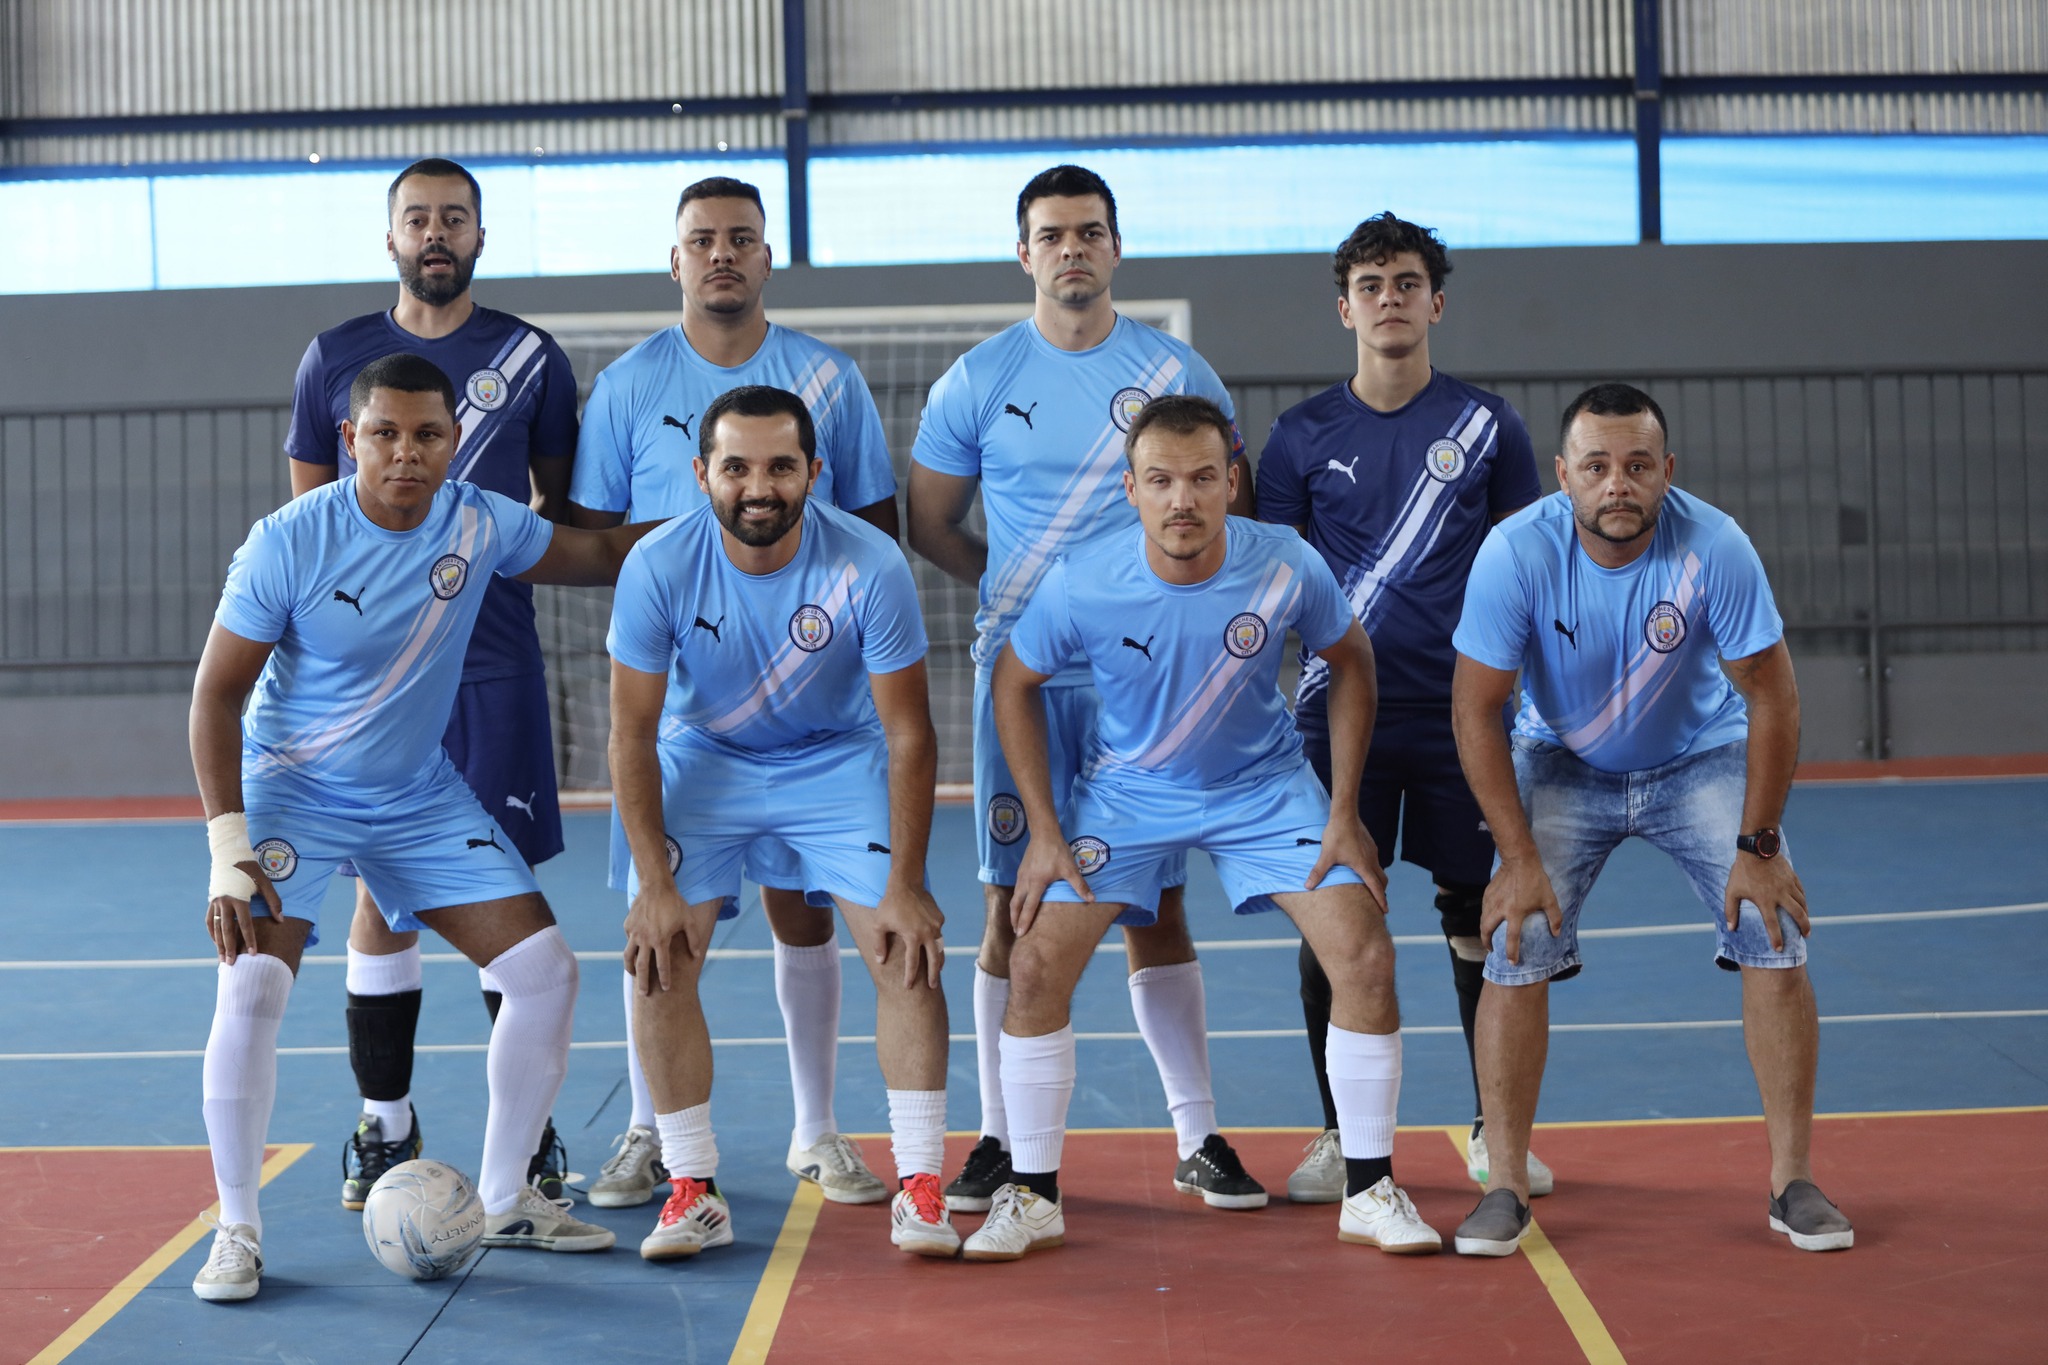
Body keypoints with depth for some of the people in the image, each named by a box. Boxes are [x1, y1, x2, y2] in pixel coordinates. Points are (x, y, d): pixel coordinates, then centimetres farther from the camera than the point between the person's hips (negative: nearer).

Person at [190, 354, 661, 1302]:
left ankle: (501, 1200, 14)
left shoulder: (480, 525, -9)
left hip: (421, 796, 4)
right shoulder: (288, 542, -20)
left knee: (547, 970, -3)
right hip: (292, 789, -4)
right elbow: (216, 695, -14)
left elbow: (598, 555, 11)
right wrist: (228, 844, -22)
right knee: (252, 985, -24)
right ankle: (236, 1230, -6)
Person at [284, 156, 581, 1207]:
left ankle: (529, 1129, 8)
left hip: (493, 662, -1)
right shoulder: (335, 358, 8)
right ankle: (385, 1128, 14)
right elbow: (306, 515, 12)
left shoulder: (529, 358, 5)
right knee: (381, 892, 3)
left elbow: (562, 506, 12)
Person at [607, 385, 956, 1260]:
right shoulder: (658, 567, -23)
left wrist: (906, 883, -19)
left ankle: (920, 1186, -3)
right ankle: (694, 1189, 1)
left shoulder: (870, 566, -25)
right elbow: (633, 733, -14)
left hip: (841, 759, -1)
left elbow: (908, 735, -17)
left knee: (905, 949, -13)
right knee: (657, 956, -11)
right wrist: (654, 883, -18)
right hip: (702, 758, 1)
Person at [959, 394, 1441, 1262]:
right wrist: (1043, 828, -7)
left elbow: (1350, 660, -2)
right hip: (1124, 790, 0)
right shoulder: (1080, 586, -23)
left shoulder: (1288, 568, -22)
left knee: (1365, 958, -13)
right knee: (1036, 965, -13)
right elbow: (1015, 683, -4)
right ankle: (1032, 1197, 6)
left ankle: (1369, 1192, 6)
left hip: (1265, 787, 0)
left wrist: (1346, 812, -5)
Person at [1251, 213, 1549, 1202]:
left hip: (1463, 711, 0)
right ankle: (1339, 1136, 11)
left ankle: (1497, 1131, 16)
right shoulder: (1303, 435, 5)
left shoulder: (1487, 426, 5)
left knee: (1479, 915, 4)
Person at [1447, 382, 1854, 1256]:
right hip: (1561, 763, 0)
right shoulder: (1516, 552, -26)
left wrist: (1758, 847, -16)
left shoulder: (1714, 548, -27)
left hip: (1702, 759, 0)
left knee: (1776, 938, -11)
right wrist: (1519, 855, -20)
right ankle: (1504, 1187, -2)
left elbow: (1771, 698, -16)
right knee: (1517, 944, -14)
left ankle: (1792, 1182, 3)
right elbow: (1476, 707, -18)